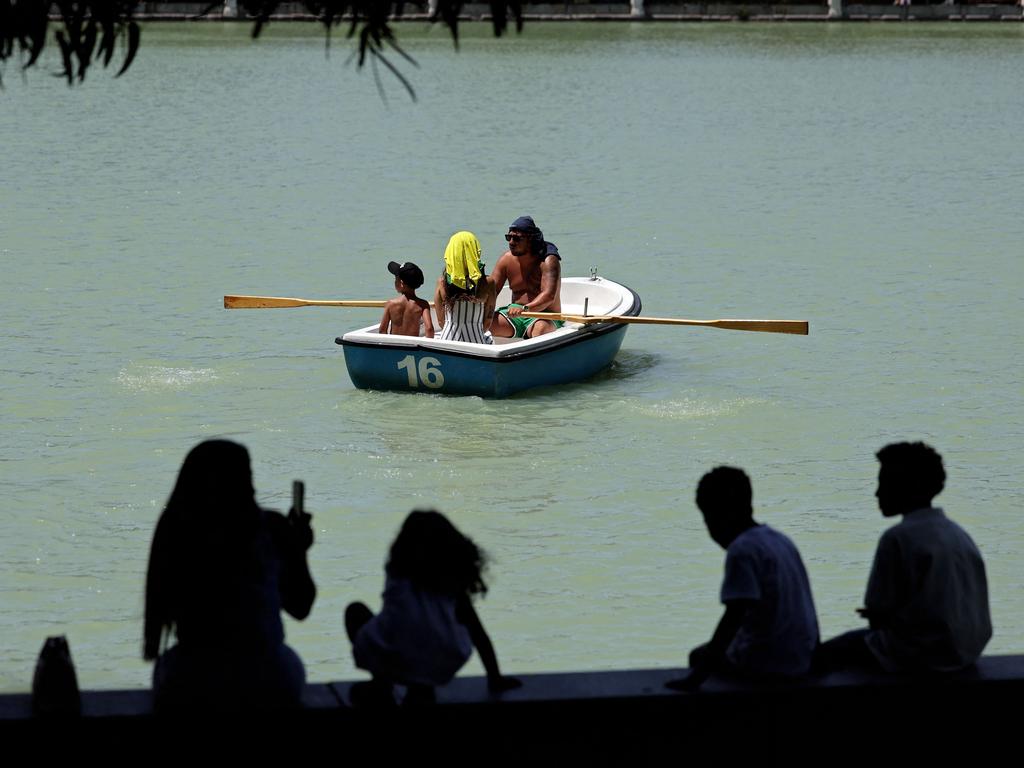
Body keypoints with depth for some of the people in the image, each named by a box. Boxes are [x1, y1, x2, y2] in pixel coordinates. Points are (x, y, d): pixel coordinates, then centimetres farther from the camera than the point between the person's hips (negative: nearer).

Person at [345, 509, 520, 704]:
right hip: (442, 670, 1)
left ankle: (381, 684, 11)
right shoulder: (452, 578, 18)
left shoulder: (398, 570, 16)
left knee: (356, 611, 29)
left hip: (391, 663, -1)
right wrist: (495, 678, 31)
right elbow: (479, 635, 21)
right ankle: (422, 687, 12)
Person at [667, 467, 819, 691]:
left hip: (765, 664, -8)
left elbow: (734, 616, -24)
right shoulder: (780, 540, 10)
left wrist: (696, 678, -26)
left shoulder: (741, 550, -16)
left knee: (700, 655, 15)